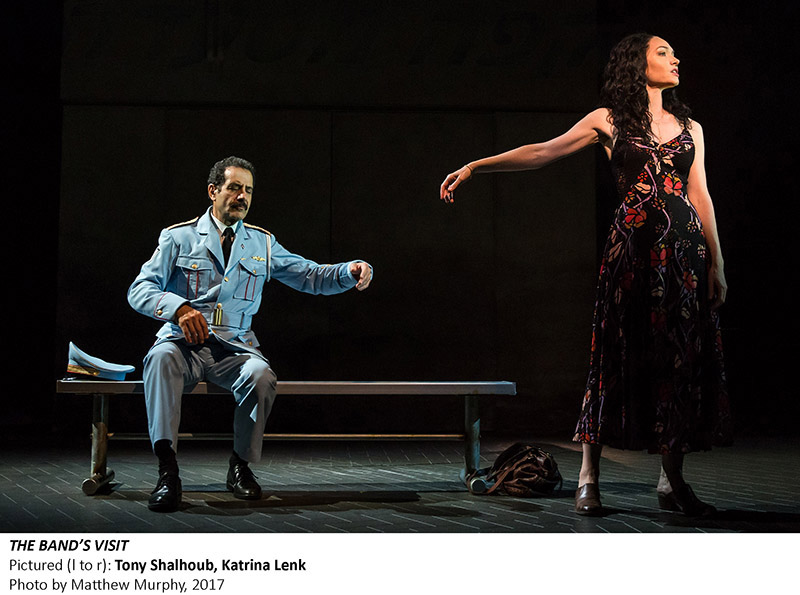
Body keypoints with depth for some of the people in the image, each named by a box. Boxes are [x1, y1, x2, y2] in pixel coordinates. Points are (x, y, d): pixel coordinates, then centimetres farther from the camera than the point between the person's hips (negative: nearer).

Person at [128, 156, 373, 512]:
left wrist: (352, 271, -7)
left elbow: (312, 277, 14)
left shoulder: (262, 244, 17)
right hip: (184, 343, -2)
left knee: (262, 376, -31)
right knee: (160, 358, -36)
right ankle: (167, 472, -36)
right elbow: (139, 290, -2)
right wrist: (179, 307, -23)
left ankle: (241, 466, -11)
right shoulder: (179, 237, 8)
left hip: (235, 347, 2)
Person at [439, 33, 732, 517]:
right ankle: (589, 480, 0)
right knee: (619, 355, -6)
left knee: (683, 359, 1)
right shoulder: (609, 120, 7)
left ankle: (673, 480, 11)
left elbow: (701, 196, 13)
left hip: (686, 249, 4)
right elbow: (541, 153, 3)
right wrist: (474, 166, -5)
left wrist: (716, 263, 7)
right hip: (633, 246, -3)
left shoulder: (690, 127, 17)